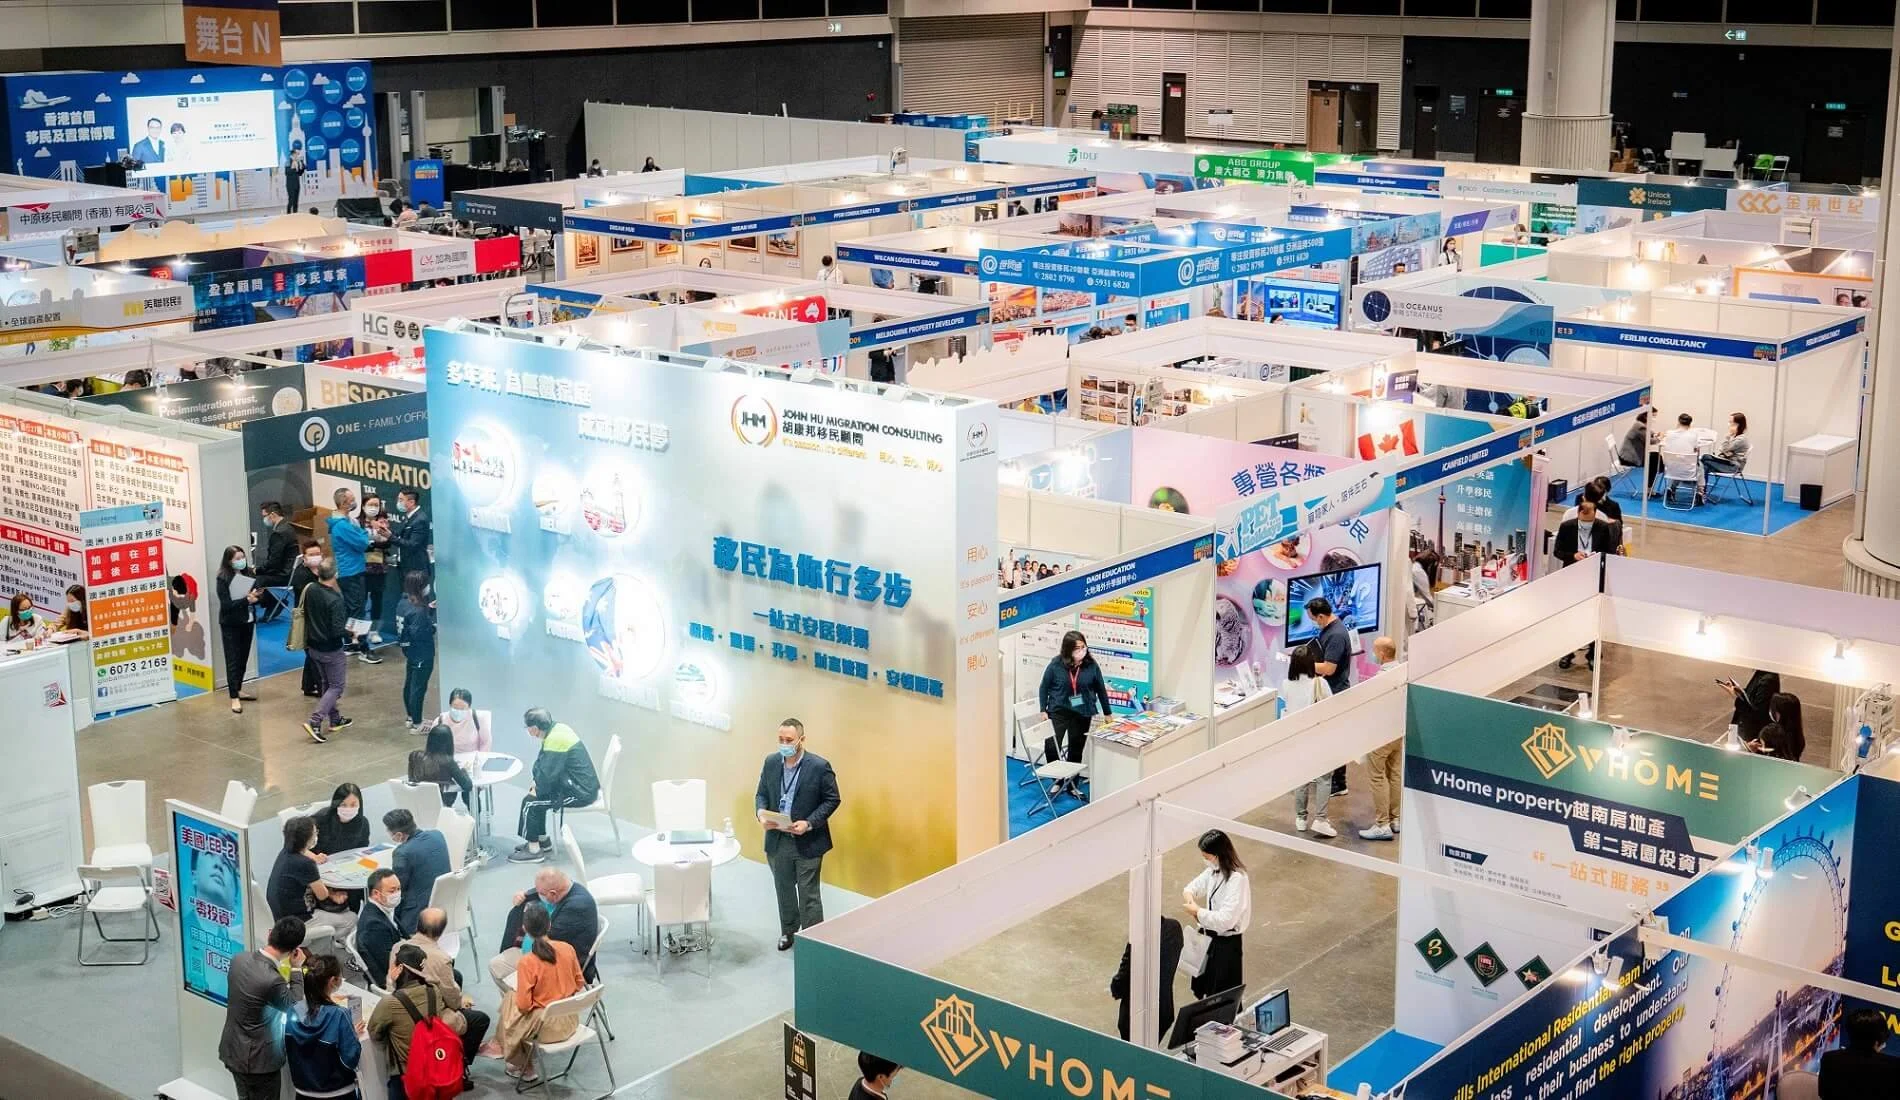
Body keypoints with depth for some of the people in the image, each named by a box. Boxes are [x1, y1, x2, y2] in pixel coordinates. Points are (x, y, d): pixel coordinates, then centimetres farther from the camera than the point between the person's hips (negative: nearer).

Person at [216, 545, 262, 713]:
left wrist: (257, 595, -18)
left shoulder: (249, 574, 1)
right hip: (231, 625, -5)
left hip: (248, 622, 5)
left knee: (244, 658, 13)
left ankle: (238, 690, 28)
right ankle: (234, 698, -1)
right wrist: (247, 600, -26)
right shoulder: (223, 579, -12)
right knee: (233, 660, -2)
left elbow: (258, 592, 5)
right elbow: (226, 604, -18)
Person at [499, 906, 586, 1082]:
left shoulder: (526, 962, -23)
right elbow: (579, 984, 4)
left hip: (546, 1027, -5)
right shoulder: (568, 949, -9)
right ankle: (525, 1065, 37)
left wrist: (516, 996, 2)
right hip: (571, 1021, 5)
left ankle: (522, 1067, 37)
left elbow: (524, 1005, -19)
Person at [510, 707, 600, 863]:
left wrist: (538, 789, -4)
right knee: (537, 794, 19)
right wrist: (537, 783, 6)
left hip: (582, 792, -10)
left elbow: (548, 774, -22)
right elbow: (544, 765, 17)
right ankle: (542, 840, 29)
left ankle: (533, 849, 6)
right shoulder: (558, 728, 5)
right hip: (584, 785, 10)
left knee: (530, 802, -5)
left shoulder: (555, 740, -24)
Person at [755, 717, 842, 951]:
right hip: (778, 840, 5)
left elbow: (832, 799, -8)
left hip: (808, 842, -5)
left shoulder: (819, 766, -14)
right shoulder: (771, 763, -1)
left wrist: (809, 823, -19)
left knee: (808, 895, 2)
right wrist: (761, 813, -13)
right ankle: (788, 931, 38)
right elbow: (761, 794, 9)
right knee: (784, 890, 20)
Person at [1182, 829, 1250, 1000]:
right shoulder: (1214, 870, 0)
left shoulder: (1237, 879, -26)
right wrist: (1188, 893, -7)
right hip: (1210, 936, 8)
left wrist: (1198, 912, -21)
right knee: (1203, 988, 19)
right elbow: (1197, 885, 17)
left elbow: (1226, 919, -31)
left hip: (1227, 943, -8)